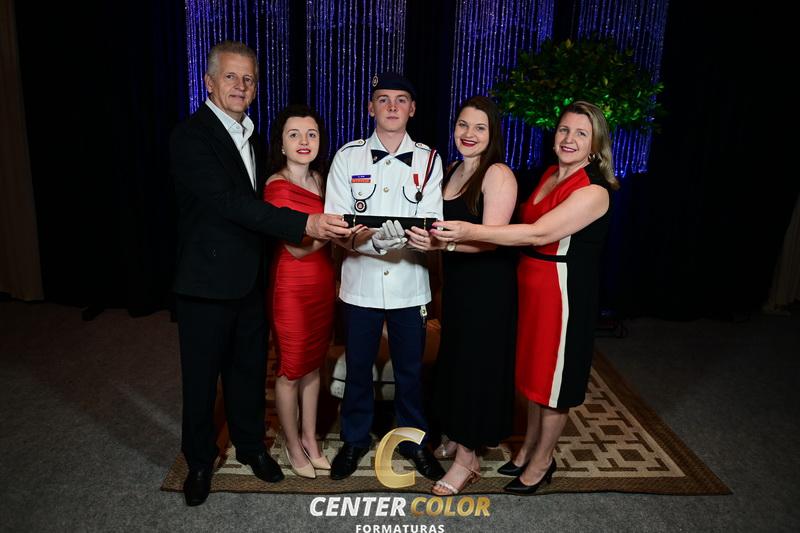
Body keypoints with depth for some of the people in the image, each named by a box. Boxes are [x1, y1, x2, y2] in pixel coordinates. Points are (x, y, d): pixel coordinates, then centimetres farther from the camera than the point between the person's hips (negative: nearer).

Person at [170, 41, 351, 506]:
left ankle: (251, 445, 38)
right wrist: (305, 223, -33)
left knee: (249, 368, 18)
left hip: (250, 280, 7)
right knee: (202, 376, 10)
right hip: (209, 282, -6)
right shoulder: (192, 136, -14)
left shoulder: (250, 135, 11)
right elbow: (230, 202, -27)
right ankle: (200, 460, 32)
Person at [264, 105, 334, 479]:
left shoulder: (320, 179, 8)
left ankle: (310, 440, 32)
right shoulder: (277, 187, -13)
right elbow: (297, 247, -19)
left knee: (314, 364, 16)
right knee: (291, 370, 7)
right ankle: (293, 445, 27)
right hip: (293, 284, -6)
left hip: (323, 281, 7)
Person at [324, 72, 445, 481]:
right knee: (358, 367, 13)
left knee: (410, 368, 13)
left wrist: (405, 234, -28)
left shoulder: (428, 160, 3)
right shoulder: (348, 156, 1)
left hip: (410, 283, 1)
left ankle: (413, 440, 34)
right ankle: (355, 439, 35)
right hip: (360, 282, 0)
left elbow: (431, 221, -6)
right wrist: (365, 240, -26)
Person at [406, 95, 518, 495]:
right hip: (456, 283, 8)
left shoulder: (498, 175, -13)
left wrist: (443, 242, -37)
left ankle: (467, 458, 17)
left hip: (488, 287, -7)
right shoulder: (452, 170, 12)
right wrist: (427, 238, 0)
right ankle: (458, 441, 33)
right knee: (454, 362, 15)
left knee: (477, 367, 2)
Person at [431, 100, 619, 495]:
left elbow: (538, 233, -29)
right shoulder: (548, 175, 8)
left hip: (563, 293, -7)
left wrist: (469, 231, -36)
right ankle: (529, 448, 39)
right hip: (529, 285, 7)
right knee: (533, 371, 19)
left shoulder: (593, 192, -18)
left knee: (553, 378, 9)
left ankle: (541, 463, 30)